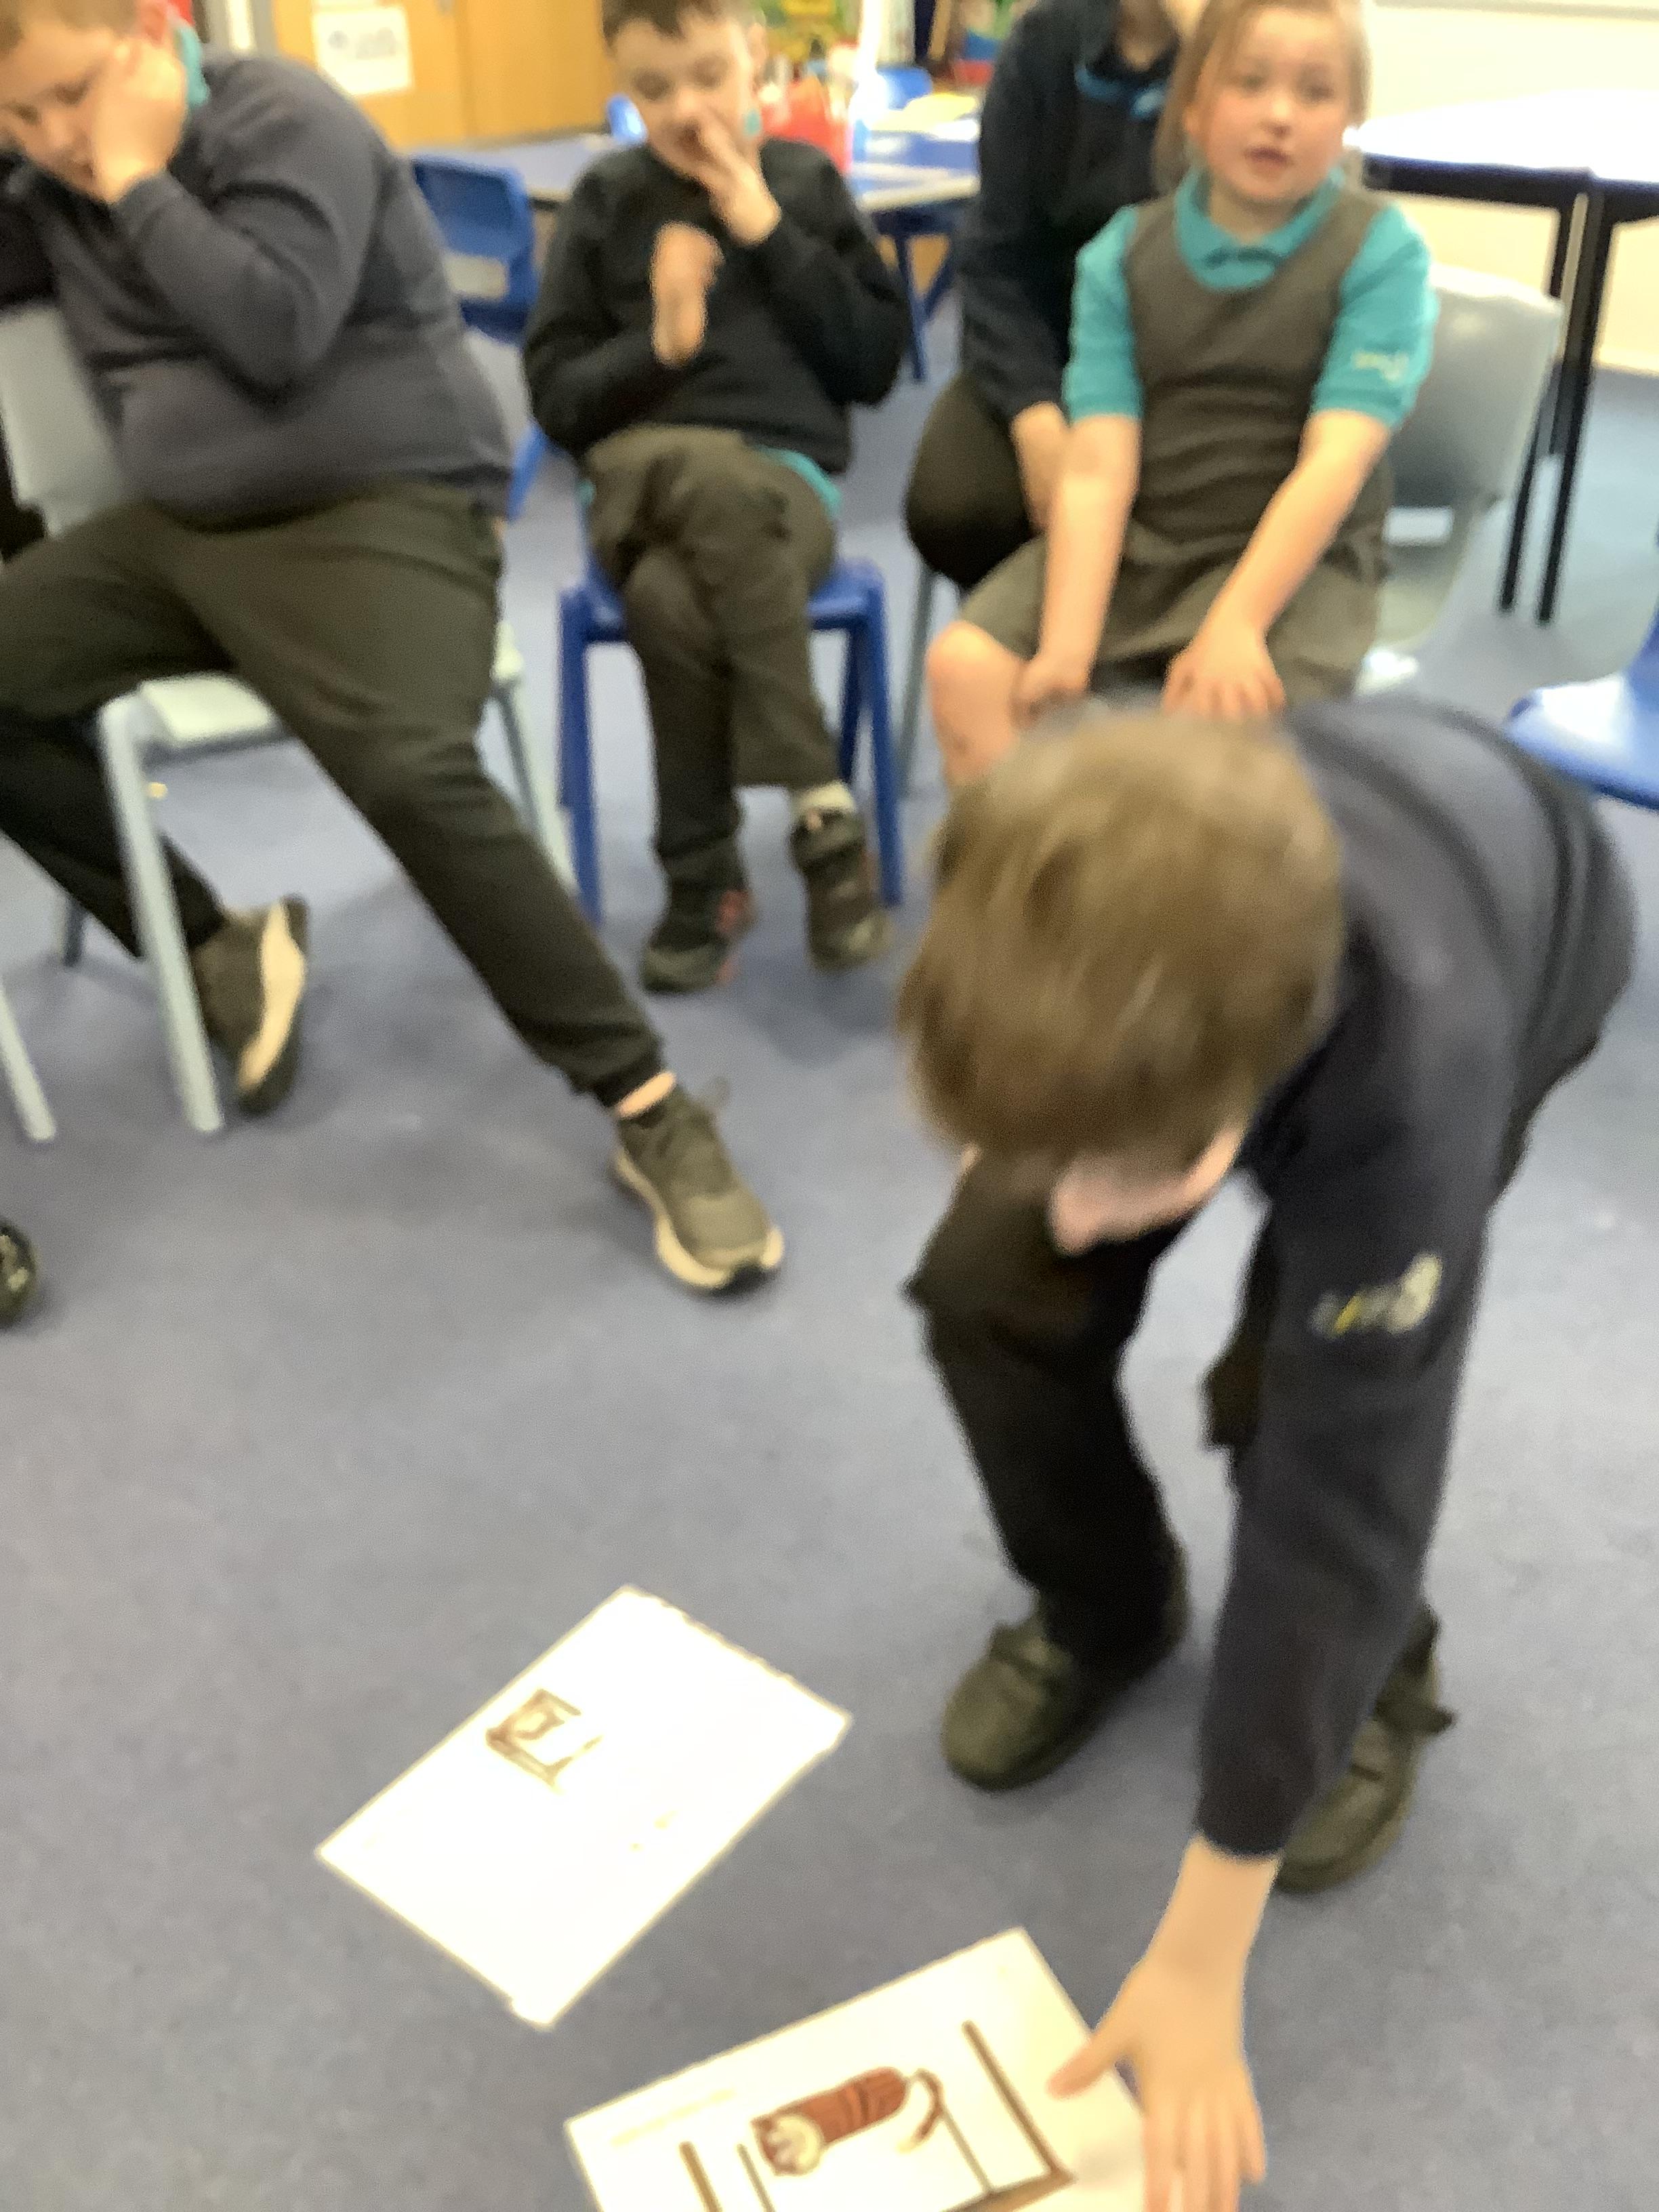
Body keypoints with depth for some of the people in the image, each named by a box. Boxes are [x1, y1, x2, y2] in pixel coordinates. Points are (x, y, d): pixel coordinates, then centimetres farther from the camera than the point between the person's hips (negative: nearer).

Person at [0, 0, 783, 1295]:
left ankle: (651, 1112, -28)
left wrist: (137, 177, -11)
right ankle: (222, 949, 3)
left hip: (386, 510, -8)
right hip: (184, 527, 8)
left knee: (411, 770, -34)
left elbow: (277, 333, -20)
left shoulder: (287, 119, -6)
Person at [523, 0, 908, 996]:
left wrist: (771, 234, -5)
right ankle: (821, 804, -27)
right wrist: (657, 344, -13)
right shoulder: (607, 201, 8)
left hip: (787, 480, 0)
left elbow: (877, 364, 2)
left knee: (674, 597, -34)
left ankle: (707, 875, -18)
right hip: (644, 485, 1)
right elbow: (558, 398, 5)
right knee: (710, 472, -36)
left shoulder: (806, 181, 10)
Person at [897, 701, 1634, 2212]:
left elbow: (1338, 1506, -39)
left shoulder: (1403, 1100, -47)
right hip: (1195, 926, 4)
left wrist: (1202, 1961, -29)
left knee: (1305, 1403, -23)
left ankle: (1372, 1678, 11)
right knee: (991, 1286, -14)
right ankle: (1104, 1615, 14)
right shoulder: (1070, 861, -38)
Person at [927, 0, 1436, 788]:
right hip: (1131, 541, 3)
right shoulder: (1122, 255, 3)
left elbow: (1335, 461, -16)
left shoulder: (1381, 252, -5)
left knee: (1229, 706, -32)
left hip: (1295, 555, -3)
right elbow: (1097, 467, -9)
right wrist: (1067, 645, -22)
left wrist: (1234, 626, -29)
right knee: (964, 665, -18)